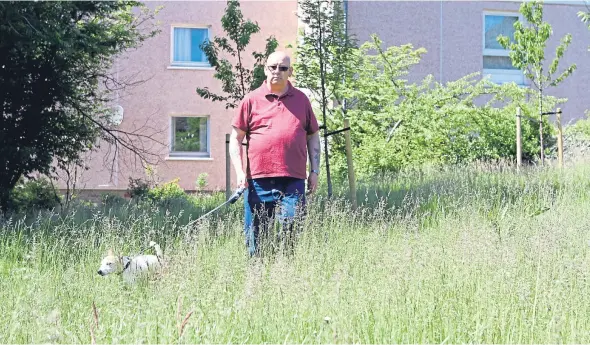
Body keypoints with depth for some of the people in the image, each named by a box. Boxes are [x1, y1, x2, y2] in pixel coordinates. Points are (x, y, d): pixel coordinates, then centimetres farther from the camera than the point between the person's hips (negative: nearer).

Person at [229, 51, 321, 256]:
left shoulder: (301, 100, 15)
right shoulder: (251, 100, 8)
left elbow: (313, 136, 19)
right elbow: (235, 138, 7)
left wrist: (314, 171, 12)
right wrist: (240, 172, -3)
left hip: (293, 180, 1)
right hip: (258, 180, -1)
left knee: (295, 232, -6)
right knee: (256, 238, 2)